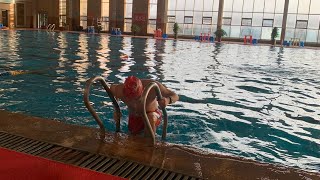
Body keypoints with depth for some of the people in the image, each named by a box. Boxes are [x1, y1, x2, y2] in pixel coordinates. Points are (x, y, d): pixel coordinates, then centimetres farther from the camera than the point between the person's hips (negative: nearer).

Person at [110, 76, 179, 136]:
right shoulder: (120, 91, -31)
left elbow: (175, 96, -27)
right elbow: (112, 87, -4)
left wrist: (168, 100, -51)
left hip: (152, 114, -2)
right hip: (134, 118, 3)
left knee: (150, 118, -35)